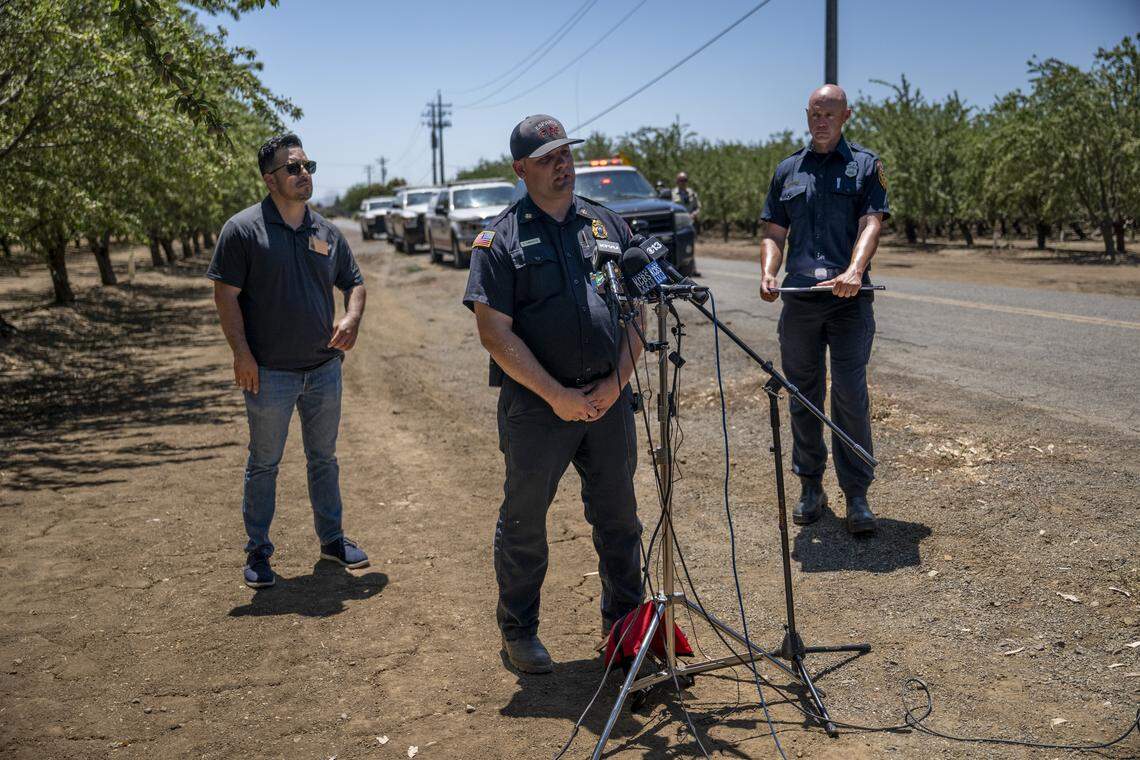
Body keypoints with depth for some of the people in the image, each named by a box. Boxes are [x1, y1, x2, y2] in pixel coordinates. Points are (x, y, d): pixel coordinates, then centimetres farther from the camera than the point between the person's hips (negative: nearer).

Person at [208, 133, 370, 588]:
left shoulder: (326, 232, 8)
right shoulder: (243, 228, -7)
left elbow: (354, 282, 17)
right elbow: (226, 294, -8)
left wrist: (352, 319, -3)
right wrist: (241, 353, -14)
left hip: (324, 368, 5)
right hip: (269, 372, -4)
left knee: (324, 457, 15)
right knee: (264, 463, 7)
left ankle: (332, 538, 29)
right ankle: (257, 551, 20)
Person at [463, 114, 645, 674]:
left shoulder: (609, 226, 11)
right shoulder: (500, 239, -3)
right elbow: (495, 333, -10)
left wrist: (617, 381, -4)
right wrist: (557, 396, -15)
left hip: (609, 400, 4)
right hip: (536, 406, -4)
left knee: (618, 517, 14)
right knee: (524, 521, 8)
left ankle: (625, 620, 32)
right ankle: (518, 632, 26)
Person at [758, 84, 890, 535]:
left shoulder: (865, 165, 8)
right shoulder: (788, 170, 16)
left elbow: (871, 224, -5)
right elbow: (774, 232, 14)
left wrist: (854, 270, -24)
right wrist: (768, 273, -6)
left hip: (850, 300, -3)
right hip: (798, 300, 3)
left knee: (851, 397, -5)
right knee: (803, 396, 8)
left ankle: (857, 496, 5)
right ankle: (811, 489, 20)